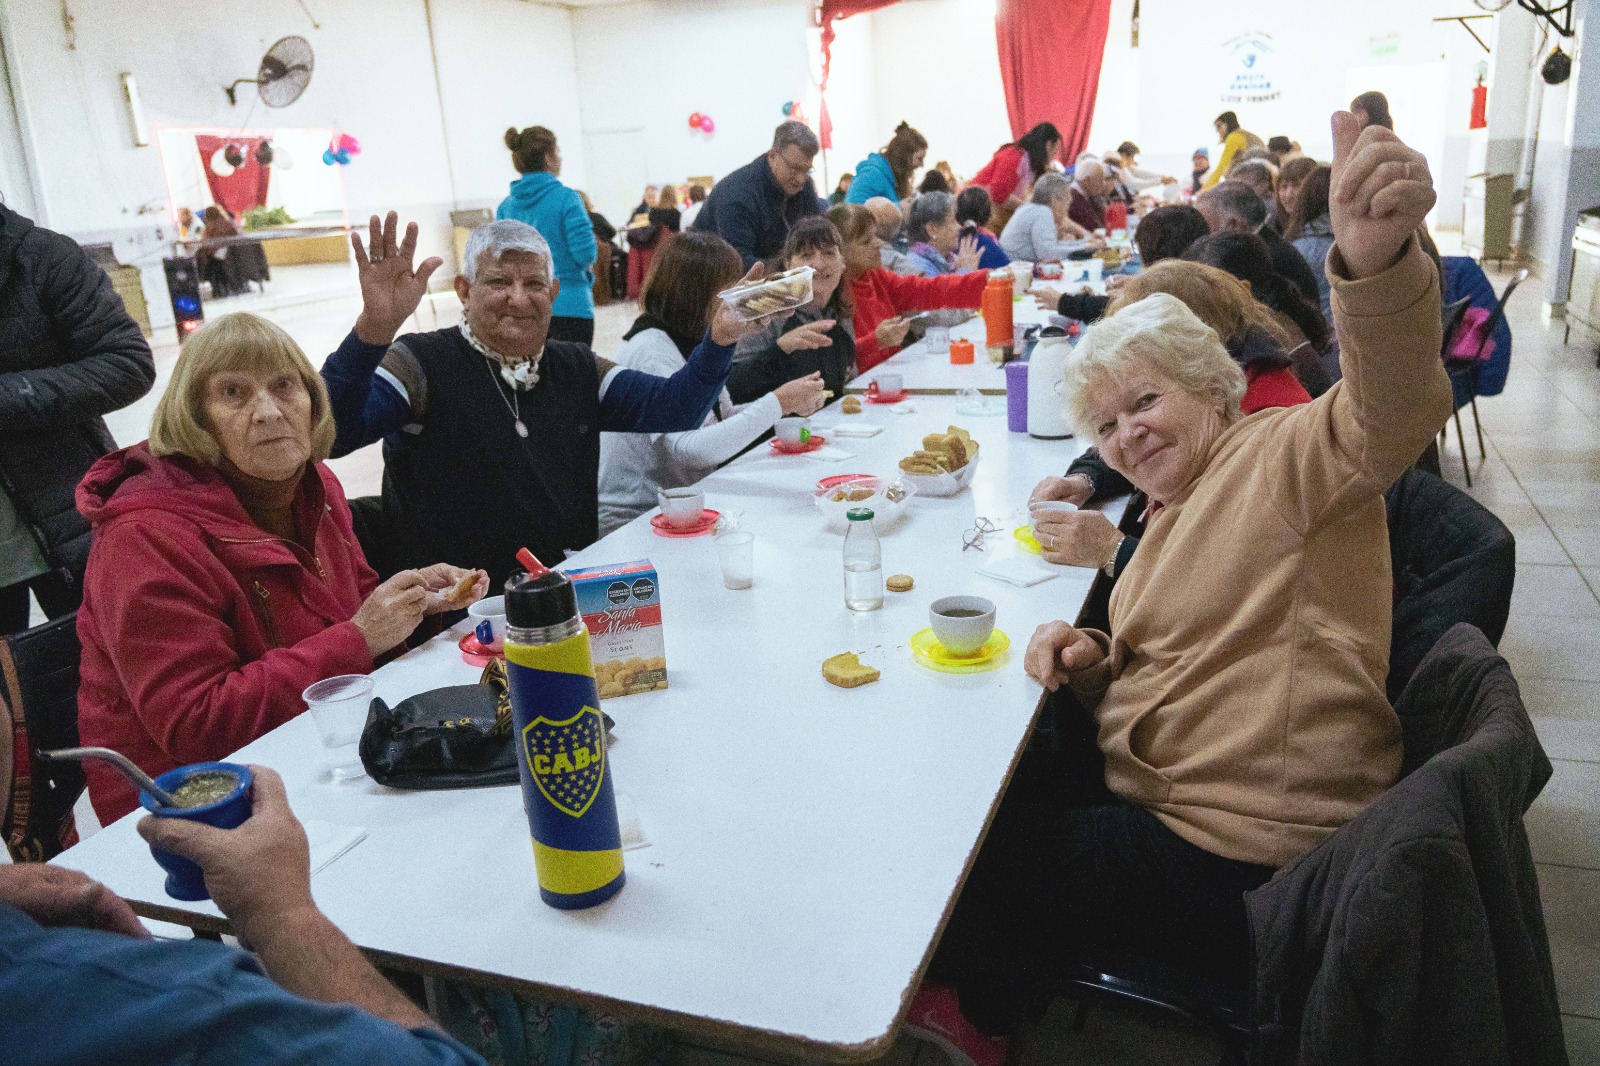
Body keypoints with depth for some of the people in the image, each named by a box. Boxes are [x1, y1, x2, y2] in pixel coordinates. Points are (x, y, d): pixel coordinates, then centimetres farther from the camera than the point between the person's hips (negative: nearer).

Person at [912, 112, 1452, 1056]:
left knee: (987, 850, -1)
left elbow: (1391, 418, -36)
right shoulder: (1178, 511, 16)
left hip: (1240, 865, -9)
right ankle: (979, 1007, 33)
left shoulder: (1284, 456, -12)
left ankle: (975, 1013, 30)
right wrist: (1091, 661, -2)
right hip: (1161, 805, 9)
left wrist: (1377, 261, -56)